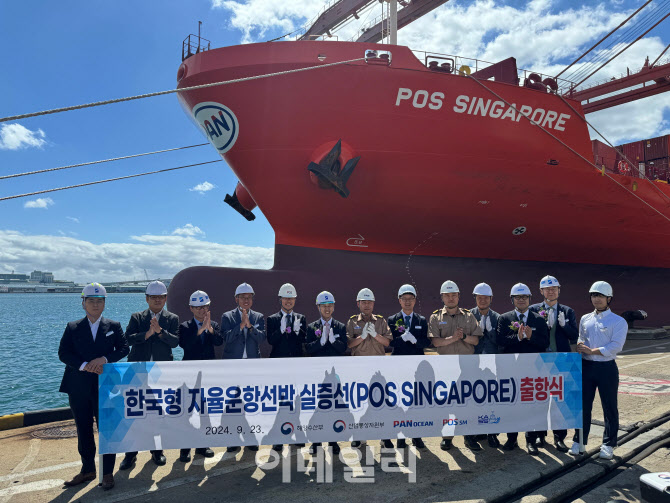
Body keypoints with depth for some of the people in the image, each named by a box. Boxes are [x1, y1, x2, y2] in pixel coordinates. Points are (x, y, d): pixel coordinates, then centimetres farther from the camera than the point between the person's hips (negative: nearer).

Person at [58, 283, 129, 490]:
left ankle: (108, 473, 13)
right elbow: (63, 353, -3)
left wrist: (104, 359, -18)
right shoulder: (73, 327, 6)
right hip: (79, 388, 2)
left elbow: (123, 348, -2)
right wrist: (84, 365, -17)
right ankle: (87, 470, 29)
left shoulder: (114, 326, 5)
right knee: (83, 431, 13)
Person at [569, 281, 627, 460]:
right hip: (586, 366, 4)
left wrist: (591, 351, -15)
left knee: (609, 407, 6)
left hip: (606, 368, -4)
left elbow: (616, 346, -14)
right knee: (583, 405, 9)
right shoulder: (585, 319, 12)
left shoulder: (618, 321, -4)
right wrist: (579, 345, -7)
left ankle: (608, 445, 20)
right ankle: (579, 441, 21)